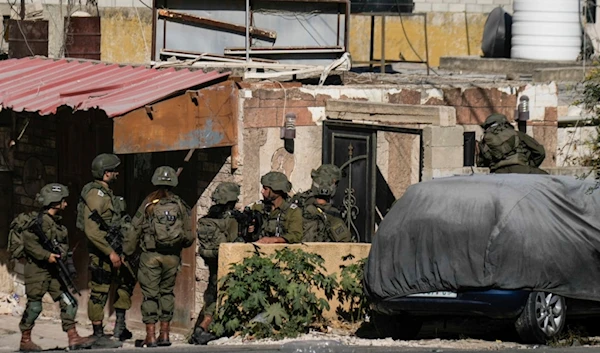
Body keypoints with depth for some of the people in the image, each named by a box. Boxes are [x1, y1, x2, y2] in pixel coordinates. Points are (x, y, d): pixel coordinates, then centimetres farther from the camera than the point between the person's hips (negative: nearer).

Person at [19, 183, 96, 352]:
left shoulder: (57, 222, 14)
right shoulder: (39, 220, -12)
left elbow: (64, 243, 20)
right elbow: (29, 243, -19)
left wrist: (62, 253, -2)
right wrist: (47, 256, -23)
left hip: (53, 269, 8)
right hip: (37, 269, -8)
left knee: (69, 303, 2)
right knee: (34, 305, -3)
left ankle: (73, 338, 4)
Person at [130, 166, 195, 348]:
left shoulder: (148, 203, -4)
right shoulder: (180, 205, 3)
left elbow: (135, 229, -4)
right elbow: (189, 237, 5)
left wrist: (128, 251, 6)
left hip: (150, 255, -3)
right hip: (172, 257, 3)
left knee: (150, 294, 1)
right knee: (167, 292, 16)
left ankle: (150, 336, -3)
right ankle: (165, 334, 15)